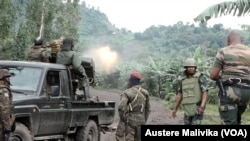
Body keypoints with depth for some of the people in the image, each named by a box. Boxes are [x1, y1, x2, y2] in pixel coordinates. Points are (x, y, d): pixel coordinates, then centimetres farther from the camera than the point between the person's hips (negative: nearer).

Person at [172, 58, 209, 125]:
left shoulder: (201, 77, -9)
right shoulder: (183, 80, 10)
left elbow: (205, 93, -17)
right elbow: (179, 95, 14)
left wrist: (202, 106, -29)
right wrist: (175, 109, 10)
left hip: (198, 108, -6)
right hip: (188, 109, 6)